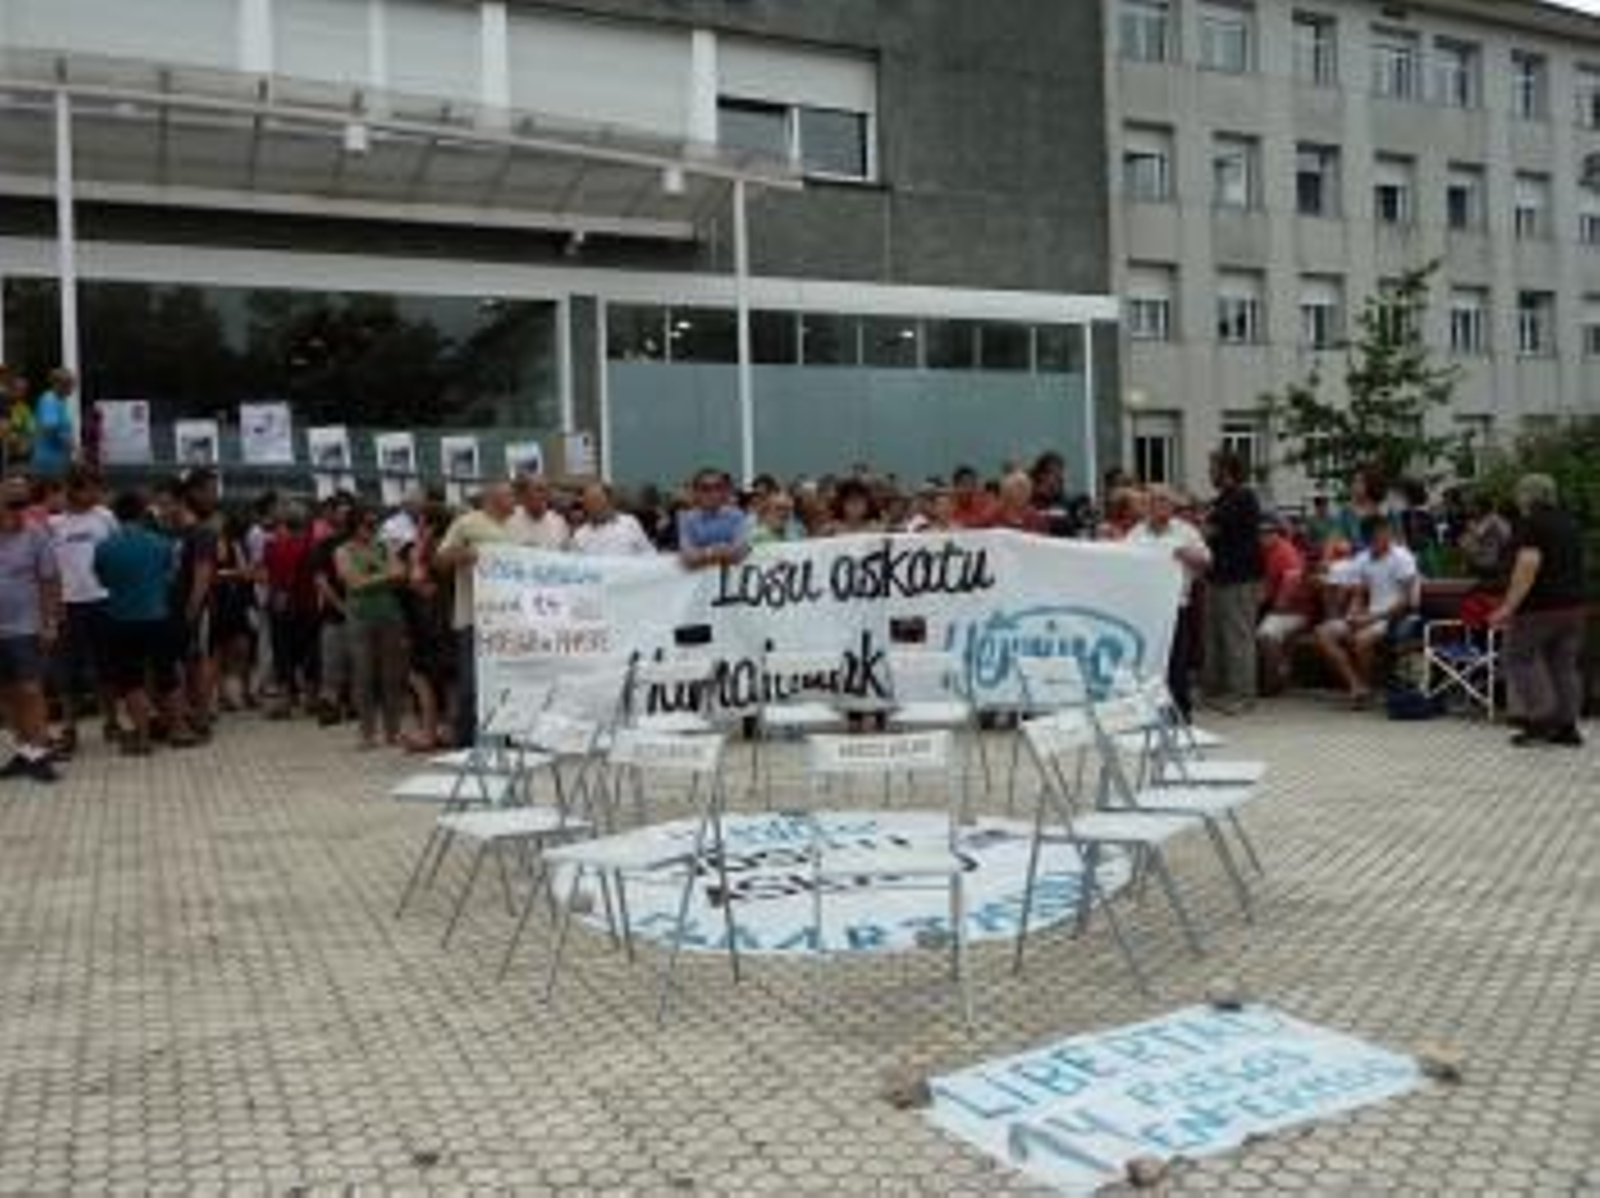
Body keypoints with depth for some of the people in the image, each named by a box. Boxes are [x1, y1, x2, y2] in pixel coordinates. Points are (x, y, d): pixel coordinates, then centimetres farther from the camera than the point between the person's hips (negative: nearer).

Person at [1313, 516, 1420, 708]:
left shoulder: (1402, 558, -9)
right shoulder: (1361, 560, 11)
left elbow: (1406, 601, -14)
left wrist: (1373, 617, -20)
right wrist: (1353, 615, -9)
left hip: (1394, 617, -7)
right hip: (1368, 617, 7)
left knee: (1362, 639, -36)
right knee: (1324, 633, -16)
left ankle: (1366, 688, -12)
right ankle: (1356, 686, -21)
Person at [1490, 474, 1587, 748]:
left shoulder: (1532, 525, -12)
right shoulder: (1570, 524, 15)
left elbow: (1528, 565, -21)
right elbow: (1575, 566, 22)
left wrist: (1508, 607, -21)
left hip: (1539, 607, -8)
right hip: (1572, 604, 8)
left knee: (1521, 659, 2)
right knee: (1564, 664, 11)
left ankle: (1540, 720, -4)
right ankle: (1567, 726, 12)